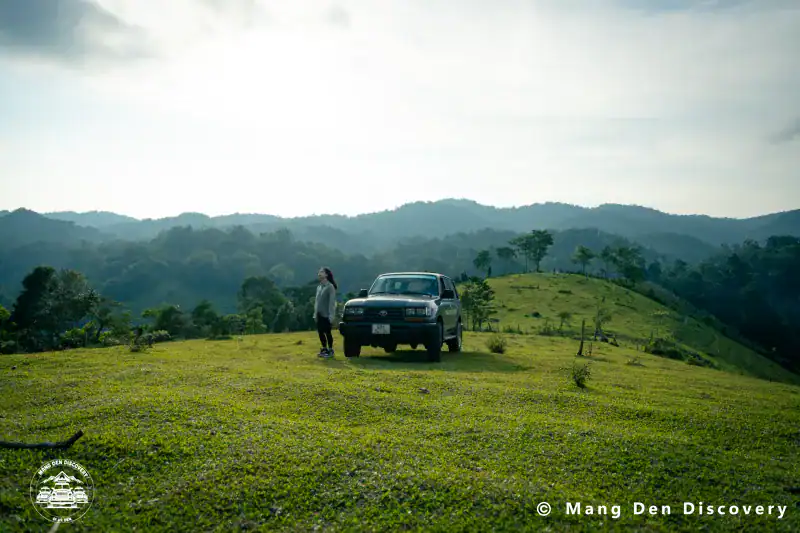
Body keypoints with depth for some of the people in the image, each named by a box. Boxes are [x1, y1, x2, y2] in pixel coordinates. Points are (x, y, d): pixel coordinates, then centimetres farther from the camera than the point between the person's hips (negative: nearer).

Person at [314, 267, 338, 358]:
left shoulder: (330, 287, -9)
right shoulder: (319, 287, 13)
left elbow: (332, 302, -13)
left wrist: (331, 315, -17)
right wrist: (315, 313, 14)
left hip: (326, 315, -7)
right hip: (319, 314, 7)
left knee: (327, 332, -1)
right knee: (320, 332, 9)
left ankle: (330, 350, 9)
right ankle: (324, 349, 21)